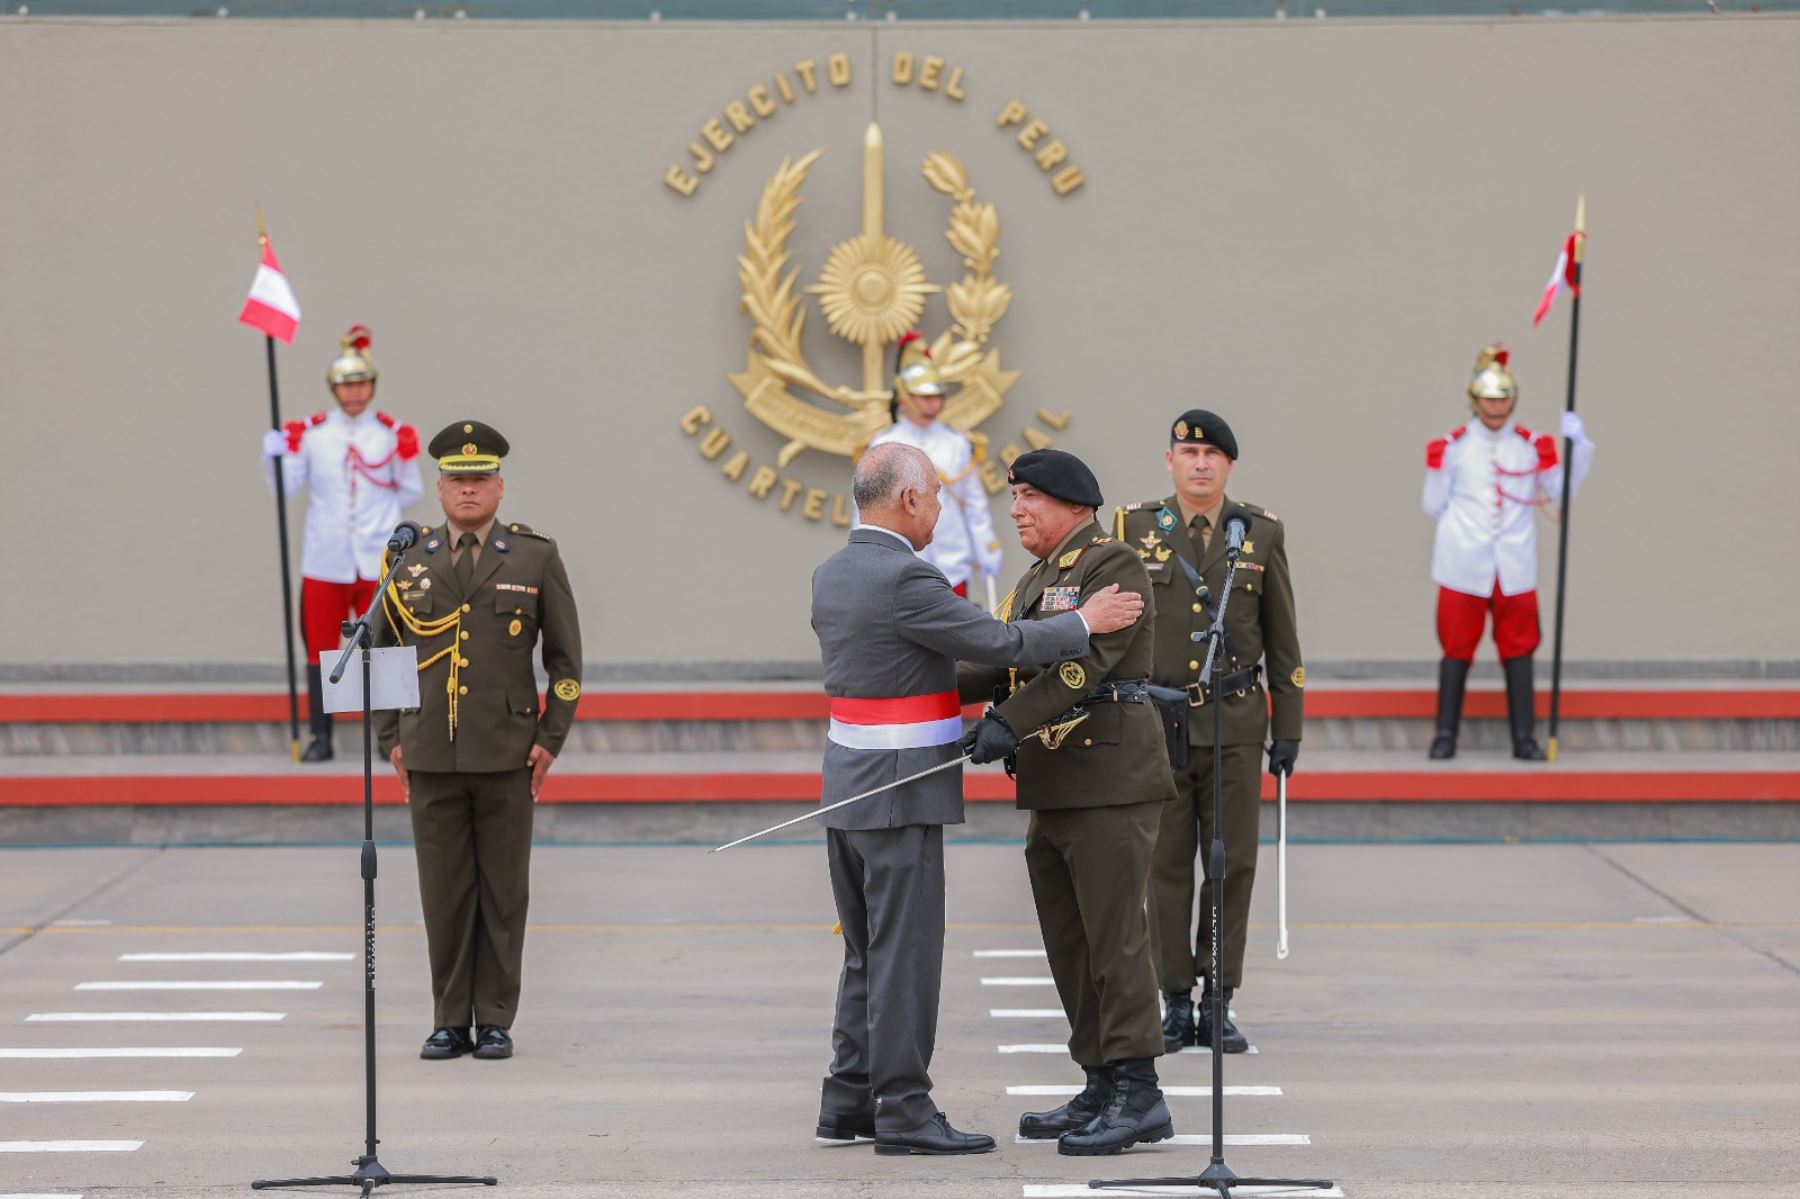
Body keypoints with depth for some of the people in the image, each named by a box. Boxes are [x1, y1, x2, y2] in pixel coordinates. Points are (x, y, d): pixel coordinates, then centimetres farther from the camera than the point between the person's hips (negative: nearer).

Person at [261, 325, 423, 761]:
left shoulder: (392, 433, 3)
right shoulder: (311, 433, 2)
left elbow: (410, 492, 7)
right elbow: (287, 486, 2)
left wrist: (408, 458, -10)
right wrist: (274, 457, -15)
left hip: (378, 559, -1)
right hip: (324, 558, 1)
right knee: (321, 648, 4)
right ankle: (320, 738, 11)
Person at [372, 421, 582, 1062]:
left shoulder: (536, 556, 3)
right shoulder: (409, 559, 8)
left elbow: (565, 656, 6)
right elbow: (379, 649, 14)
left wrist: (550, 739, 0)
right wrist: (391, 739, 7)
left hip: (507, 756, -1)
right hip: (430, 757, 1)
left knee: (504, 891, 2)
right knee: (444, 892, 3)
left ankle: (495, 1020, 10)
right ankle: (450, 1020, 11)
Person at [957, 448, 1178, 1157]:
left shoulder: (1112, 565, -8)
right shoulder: (1038, 579, 22)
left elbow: (1085, 659, -21)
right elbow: (1011, 667, 17)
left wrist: (1011, 722, -29)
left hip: (1110, 781, -10)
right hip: (1052, 790, 10)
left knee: (1113, 939, -9)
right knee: (1069, 946, 11)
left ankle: (1138, 1096, -7)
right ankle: (1102, 1090, 17)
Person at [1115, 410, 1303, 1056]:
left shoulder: (1262, 532, 4)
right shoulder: (1135, 526, 2)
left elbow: (1282, 639, 8)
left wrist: (1288, 728, 5)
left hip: (1236, 725, 1)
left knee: (1233, 864, 1)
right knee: (1165, 865, 2)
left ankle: (1218, 1002, 8)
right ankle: (1175, 1003, 9)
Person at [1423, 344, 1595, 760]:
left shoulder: (1531, 445, 5)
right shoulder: (1454, 445, 1)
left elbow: (1559, 489, 3)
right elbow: (1434, 504, 6)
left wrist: (1578, 444, -4)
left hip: (1514, 566, 2)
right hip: (1464, 565, -2)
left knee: (1518, 648, 5)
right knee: (1457, 647, 4)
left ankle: (1523, 738, 10)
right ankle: (1445, 735, 11)